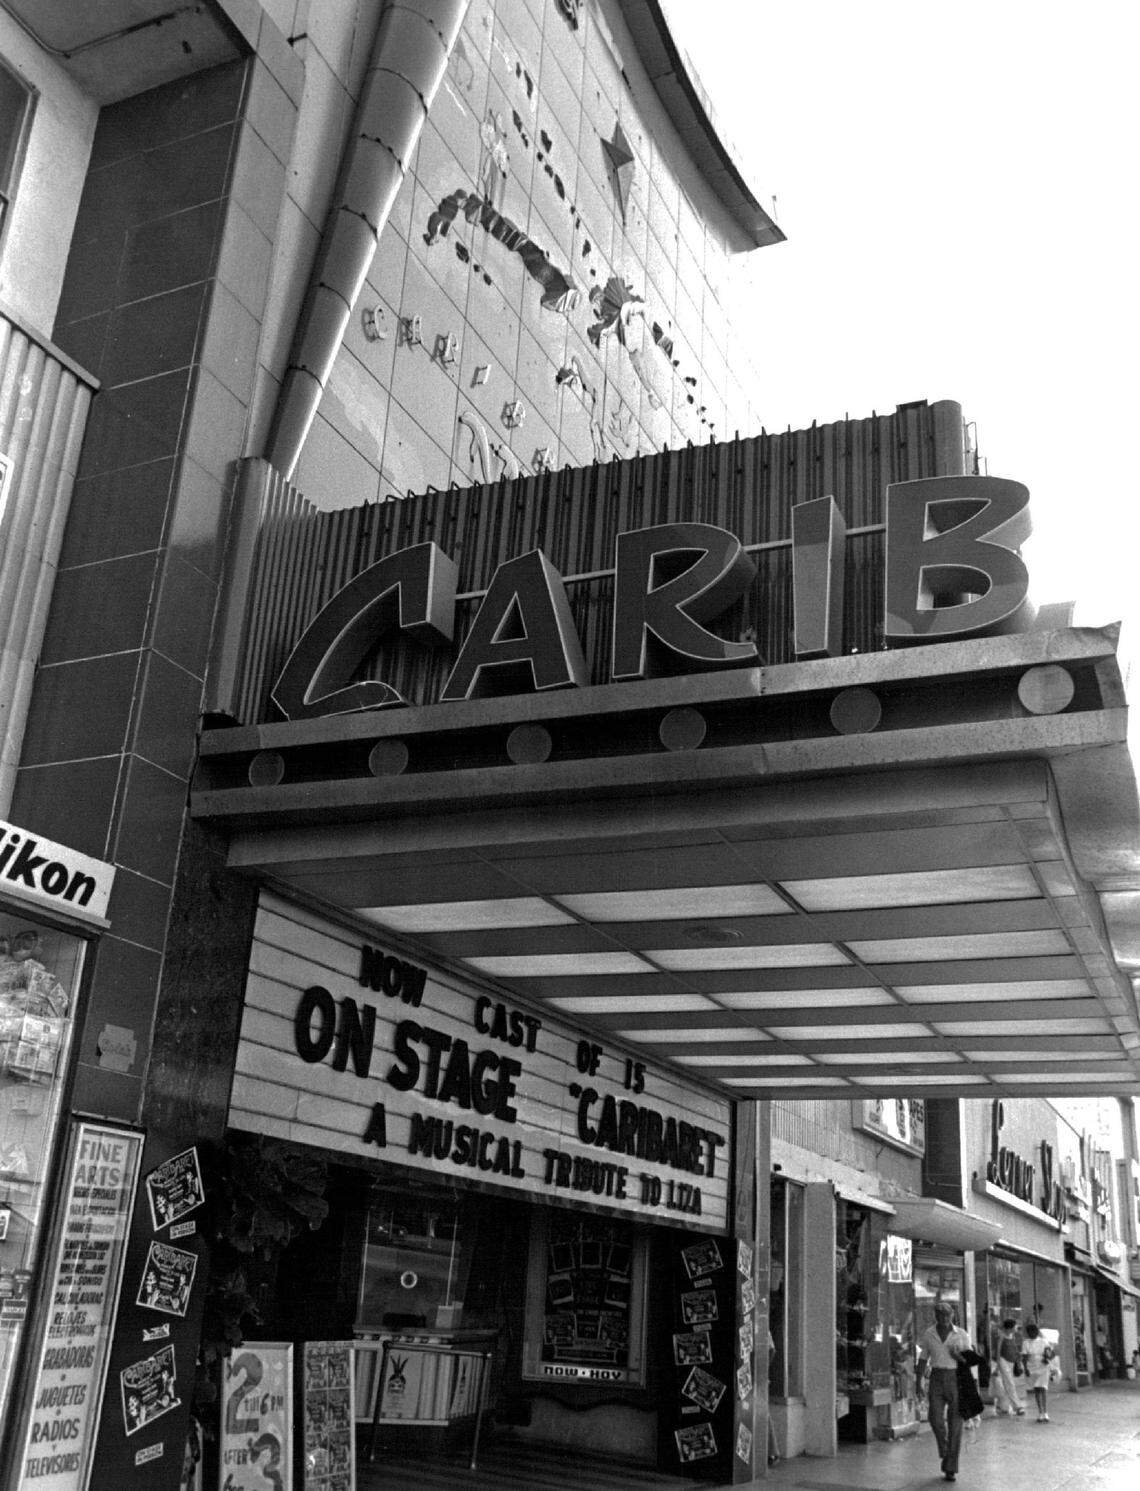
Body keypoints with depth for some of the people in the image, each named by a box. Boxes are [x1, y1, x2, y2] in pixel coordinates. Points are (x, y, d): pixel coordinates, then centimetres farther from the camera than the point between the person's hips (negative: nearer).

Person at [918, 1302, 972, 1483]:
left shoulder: (962, 1335, 0)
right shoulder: (928, 1335, 4)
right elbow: (923, 1360, 9)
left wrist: (960, 1357, -16)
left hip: (956, 1379, -1)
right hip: (936, 1379, 1)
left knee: (955, 1424, -3)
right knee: (935, 1418, -15)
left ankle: (951, 1469, 7)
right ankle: (945, 1451, 14)